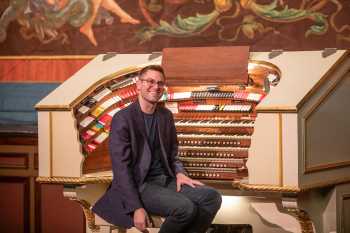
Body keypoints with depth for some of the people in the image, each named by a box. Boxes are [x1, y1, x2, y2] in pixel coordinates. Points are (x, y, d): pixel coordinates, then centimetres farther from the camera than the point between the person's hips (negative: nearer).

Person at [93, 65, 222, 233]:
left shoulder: (166, 116, 12)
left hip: (166, 180, 7)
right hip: (139, 185, -7)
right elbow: (121, 167, -15)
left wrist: (179, 173, -4)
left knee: (213, 197, -15)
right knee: (185, 208, -29)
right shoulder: (122, 118, -9)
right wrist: (136, 208, -22)